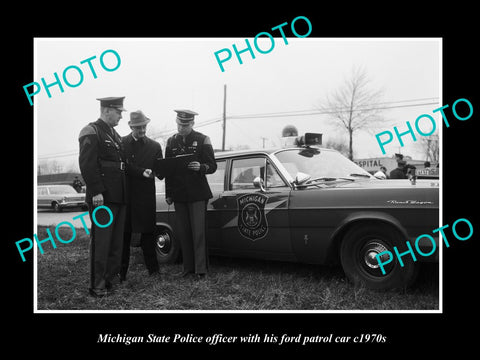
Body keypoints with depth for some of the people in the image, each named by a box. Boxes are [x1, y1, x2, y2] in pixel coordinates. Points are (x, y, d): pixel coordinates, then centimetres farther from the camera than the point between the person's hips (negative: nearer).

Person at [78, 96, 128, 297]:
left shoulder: (114, 134, 20)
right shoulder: (91, 133, -8)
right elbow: (87, 164, -16)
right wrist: (96, 192, -20)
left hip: (119, 197, 9)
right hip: (102, 198, -9)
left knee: (117, 241, 14)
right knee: (101, 241, -3)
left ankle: (112, 277, 27)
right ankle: (97, 286, 7)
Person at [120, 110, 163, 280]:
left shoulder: (155, 146, 11)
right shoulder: (121, 143, 6)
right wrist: (142, 172, -13)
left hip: (146, 197, 1)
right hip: (124, 196, 0)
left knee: (148, 234, 4)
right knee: (123, 236, 4)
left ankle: (153, 271, 14)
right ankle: (121, 274, 14)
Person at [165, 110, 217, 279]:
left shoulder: (202, 140, 0)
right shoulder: (171, 142, 11)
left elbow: (212, 166, -2)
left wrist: (200, 167, -24)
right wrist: (168, 194, 11)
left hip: (197, 194, -4)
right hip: (178, 194, 4)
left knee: (198, 232, -3)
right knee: (182, 232, 7)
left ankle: (201, 269, 6)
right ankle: (188, 267, 18)